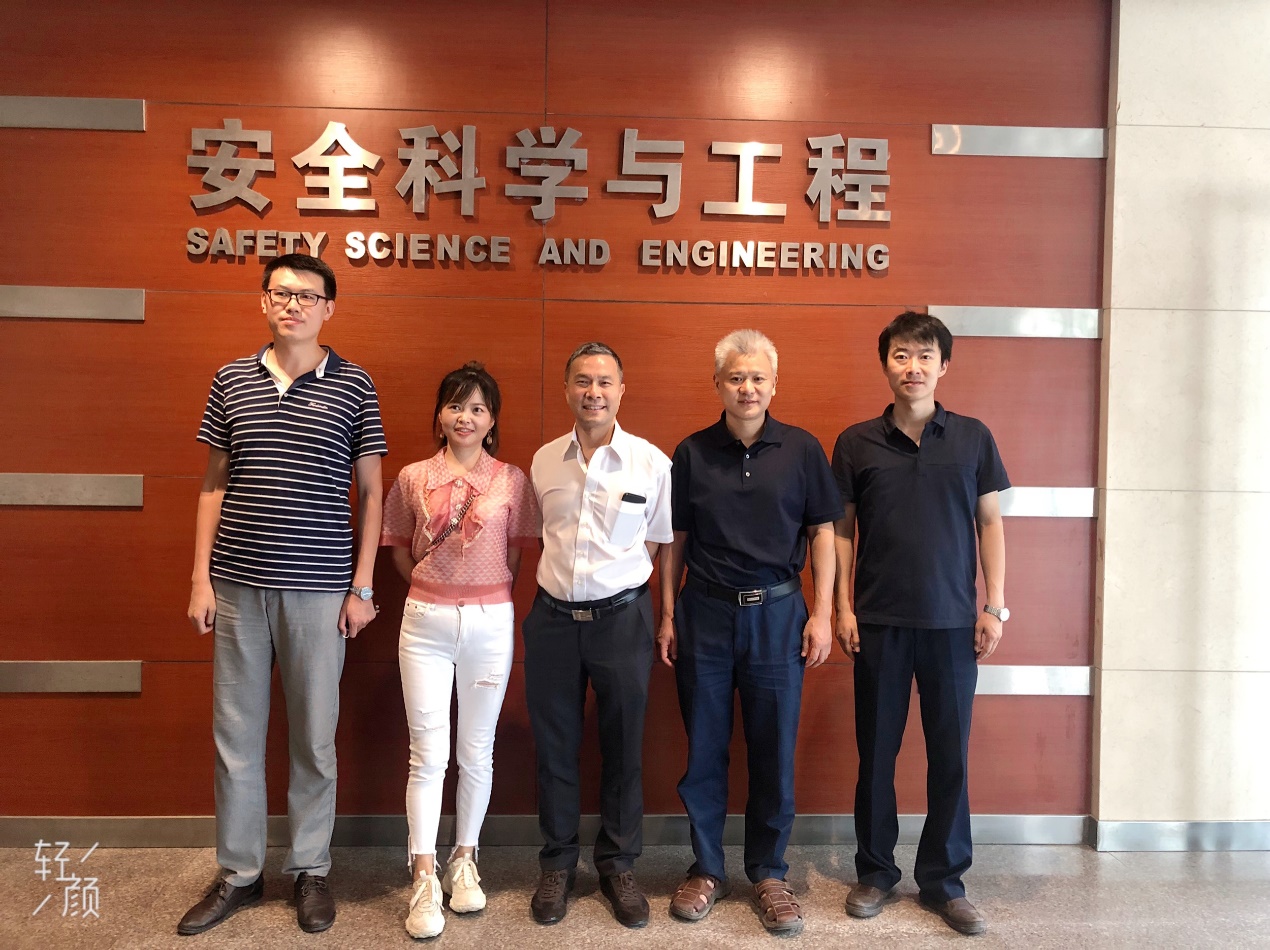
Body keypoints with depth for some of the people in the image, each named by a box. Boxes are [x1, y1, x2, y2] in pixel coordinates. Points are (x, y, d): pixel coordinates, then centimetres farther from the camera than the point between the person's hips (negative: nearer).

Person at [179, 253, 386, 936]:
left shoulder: (354, 387, 1)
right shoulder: (231, 380, 8)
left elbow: (371, 492, 2)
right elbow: (214, 485, 10)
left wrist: (362, 587, -2)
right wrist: (201, 577, 4)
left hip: (318, 588, -2)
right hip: (237, 584, 3)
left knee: (314, 736, 8)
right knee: (235, 733, 10)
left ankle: (310, 870, 25)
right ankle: (238, 874, 27)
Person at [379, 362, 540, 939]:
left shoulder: (512, 480, 0)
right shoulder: (413, 478, 2)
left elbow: (516, 555, 6)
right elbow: (400, 550, 12)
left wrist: (485, 591, 2)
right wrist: (431, 585, 5)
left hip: (491, 623, 0)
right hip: (425, 621, 0)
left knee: (476, 751, 11)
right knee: (428, 753, 2)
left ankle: (463, 861, 28)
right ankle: (424, 879, 11)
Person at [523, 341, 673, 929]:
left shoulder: (651, 461, -4)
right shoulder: (544, 461, 4)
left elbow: (658, 541, 5)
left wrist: (619, 582, 1)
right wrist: (563, 580, 7)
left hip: (621, 616, -2)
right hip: (553, 616, 2)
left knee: (622, 748, 9)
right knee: (554, 746, 11)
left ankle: (618, 864, 28)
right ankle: (557, 864, 29)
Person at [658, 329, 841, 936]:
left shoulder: (802, 449, 1)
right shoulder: (692, 452, 3)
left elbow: (822, 531, 4)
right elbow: (676, 540, 7)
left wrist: (821, 613, -2)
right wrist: (668, 615, 4)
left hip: (777, 612, 0)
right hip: (705, 613, 1)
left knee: (774, 751, 7)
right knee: (704, 749, 9)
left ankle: (768, 874, 23)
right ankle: (706, 869, 25)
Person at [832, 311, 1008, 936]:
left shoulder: (972, 438, 3)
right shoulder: (857, 443, 1)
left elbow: (990, 522, 6)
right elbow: (841, 530, 4)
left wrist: (994, 605, 0)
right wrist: (842, 607, -2)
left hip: (953, 622, 1)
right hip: (879, 623, 0)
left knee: (951, 754, 8)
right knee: (876, 751, 9)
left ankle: (944, 880, 24)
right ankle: (875, 872, 26)